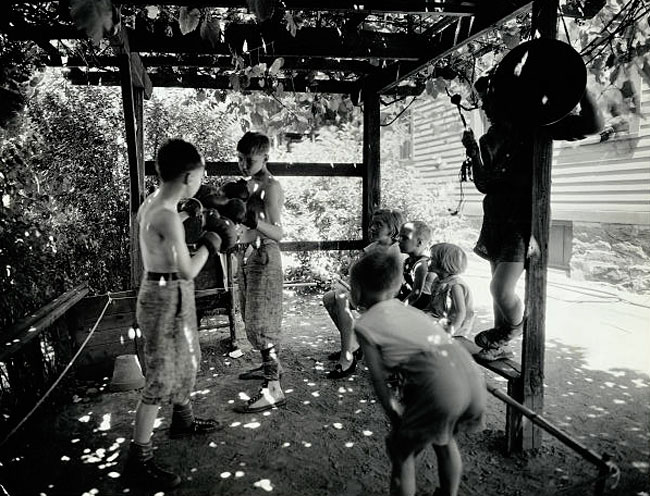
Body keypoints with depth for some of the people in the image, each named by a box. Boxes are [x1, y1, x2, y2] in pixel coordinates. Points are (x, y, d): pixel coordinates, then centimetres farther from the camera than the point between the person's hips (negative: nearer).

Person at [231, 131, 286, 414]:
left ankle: (273, 390, -2)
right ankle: (271, 366, 36)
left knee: (260, 322, -8)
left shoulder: (270, 187, -14)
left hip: (263, 257, -9)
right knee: (252, 318, 18)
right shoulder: (247, 185, 11)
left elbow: (278, 233, -25)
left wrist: (255, 222, -40)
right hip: (245, 255, 9)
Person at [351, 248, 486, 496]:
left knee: (401, 451, 17)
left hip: (440, 390, -7)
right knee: (445, 440, 33)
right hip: (473, 379, 8)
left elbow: (379, 380, 4)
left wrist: (395, 417, 17)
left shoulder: (365, 325, 3)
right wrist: (404, 400, 35)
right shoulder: (409, 310, 23)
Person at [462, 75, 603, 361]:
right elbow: (484, 185, 12)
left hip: (523, 220, -6)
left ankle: (515, 327, 16)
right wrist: (474, 155, -1)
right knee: (499, 289, 12)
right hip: (496, 219, 6)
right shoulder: (489, 140, 12)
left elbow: (593, 124, -13)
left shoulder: (531, 126, -5)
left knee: (501, 289, -15)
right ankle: (500, 346, 28)